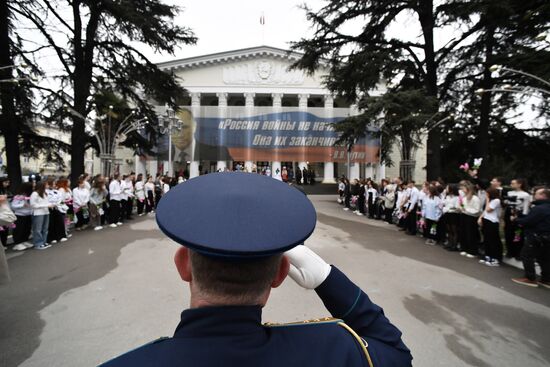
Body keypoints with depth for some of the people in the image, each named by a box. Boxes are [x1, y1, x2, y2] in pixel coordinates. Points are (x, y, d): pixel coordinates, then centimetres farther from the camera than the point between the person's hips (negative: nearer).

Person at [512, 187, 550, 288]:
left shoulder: (539, 208, -22)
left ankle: (530, 279, 4)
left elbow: (527, 221, -21)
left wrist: (516, 219, -3)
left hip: (536, 237, -10)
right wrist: (520, 218, 6)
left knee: (527, 256, 1)